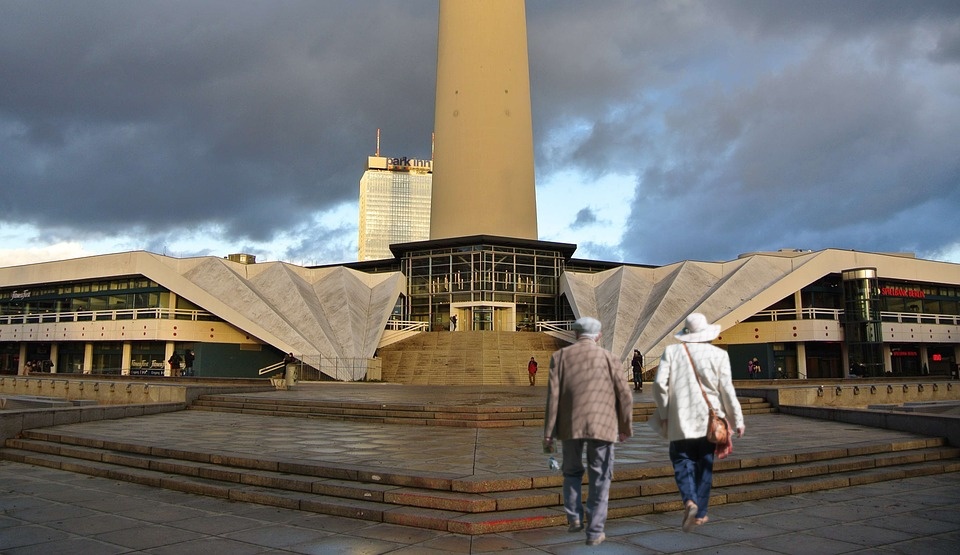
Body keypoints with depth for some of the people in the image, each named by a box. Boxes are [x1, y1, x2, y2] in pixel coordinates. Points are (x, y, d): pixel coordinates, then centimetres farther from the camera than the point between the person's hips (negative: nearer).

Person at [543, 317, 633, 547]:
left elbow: (553, 395, -2)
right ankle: (595, 532, 11)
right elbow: (624, 395, 3)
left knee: (572, 472, 22)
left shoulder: (560, 356, 3)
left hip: (571, 425, 1)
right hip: (602, 425, -1)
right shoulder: (608, 357, 2)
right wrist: (625, 427, 16)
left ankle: (574, 517, 12)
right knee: (600, 480, 9)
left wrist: (548, 433, 1)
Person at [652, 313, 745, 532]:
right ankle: (700, 513, 17)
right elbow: (727, 390, -3)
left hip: (680, 420, -1)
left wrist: (664, 413, 4)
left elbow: (660, 384, -9)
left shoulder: (671, 351, -2)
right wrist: (738, 420, 6)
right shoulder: (718, 354, -2)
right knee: (704, 465, 12)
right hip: (709, 420, 1)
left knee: (682, 462, 7)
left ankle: (689, 500, -17)